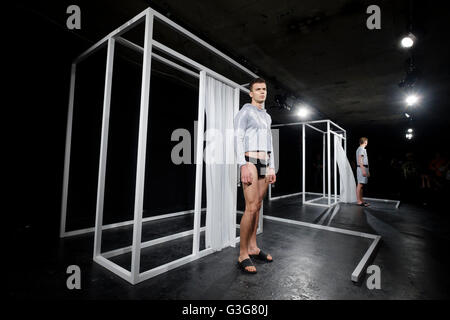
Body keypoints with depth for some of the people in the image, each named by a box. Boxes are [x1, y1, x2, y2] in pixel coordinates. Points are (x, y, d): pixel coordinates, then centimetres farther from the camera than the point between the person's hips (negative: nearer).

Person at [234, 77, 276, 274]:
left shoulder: (267, 116, 24)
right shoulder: (245, 111, 1)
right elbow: (238, 138, -10)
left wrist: (272, 167, 15)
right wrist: (244, 166, -20)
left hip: (264, 164, 8)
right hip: (250, 162, -7)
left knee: (257, 206, 8)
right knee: (251, 208, -13)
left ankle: (253, 248, 18)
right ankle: (243, 255, -2)